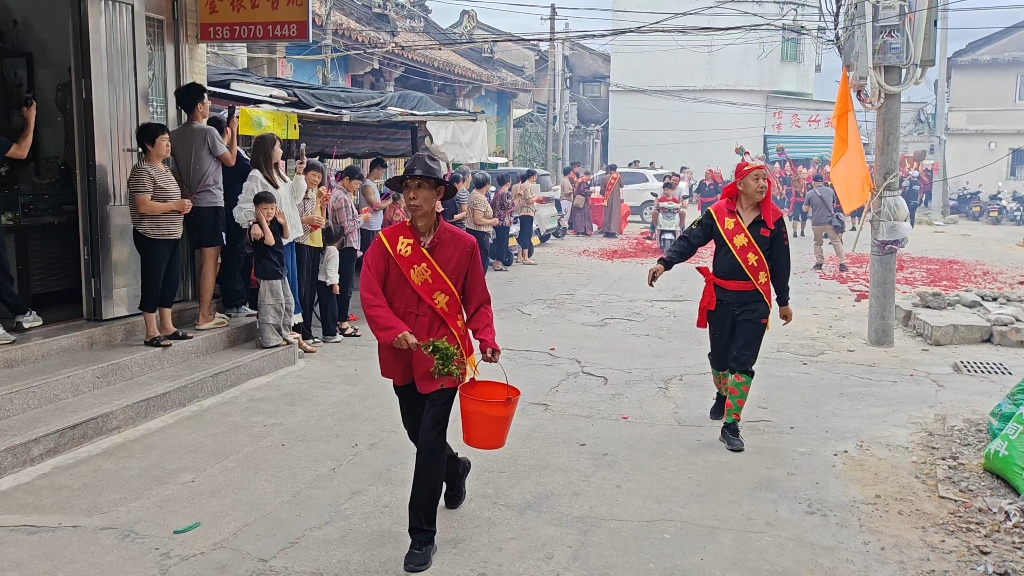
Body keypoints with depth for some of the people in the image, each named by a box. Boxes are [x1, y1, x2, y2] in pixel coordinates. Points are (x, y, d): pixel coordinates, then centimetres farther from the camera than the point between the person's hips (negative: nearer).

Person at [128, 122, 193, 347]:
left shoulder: (165, 169, 15)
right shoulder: (142, 171, -15)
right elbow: (144, 206, -23)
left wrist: (182, 206, 6)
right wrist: (175, 206, -20)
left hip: (172, 236, 10)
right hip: (153, 238, -10)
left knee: (170, 282, 13)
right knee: (153, 283, -3)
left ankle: (167, 327, 22)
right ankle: (151, 333, 4)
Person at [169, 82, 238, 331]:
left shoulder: (175, 135, 10)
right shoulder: (208, 132, -12)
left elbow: (178, 170, 17)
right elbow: (230, 160, -1)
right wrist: (233, 133, 8)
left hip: (191, 203, 8)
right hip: (210, 203, -8)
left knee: (206, 259, 15)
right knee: (211, 259, -5)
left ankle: (207, 311, 18)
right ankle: (204, 317, -4)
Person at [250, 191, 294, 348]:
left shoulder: (275, 223, 10)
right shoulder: (256, 227, -15)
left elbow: (286, 235, 20)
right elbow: (270, 241, -24)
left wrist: (284, 222, 3)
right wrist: (262, 222, -24)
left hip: (280, 269, 10)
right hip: (267, 271, -9)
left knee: (288, 302, 16)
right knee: (274, 304, -8)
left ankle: (284, 334, 27)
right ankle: (270, 339, -1)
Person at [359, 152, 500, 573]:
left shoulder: (462, 244, -6)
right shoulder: (387, 242, -4)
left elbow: (477, 300, 1)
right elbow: (370, 294, -10)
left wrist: (486, 339, -12)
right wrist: (394, 331, -25)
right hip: (403, 357, 3)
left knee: (429, 442, -5)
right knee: (419, 435, 18)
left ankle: (422, 537, 9)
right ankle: (455, 468, 53)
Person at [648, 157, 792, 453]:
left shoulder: (773, 218, -1)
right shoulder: (719, 213, -5)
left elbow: (780, 263, 6)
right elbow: (690, 240, -6)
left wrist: (783, 301, 12)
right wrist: (664, 263, -22)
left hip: (755, 301, 0)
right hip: (721, 296, 1)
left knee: (743, 362, -5)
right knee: (719, 356, 15)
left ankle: (730, 426, -1)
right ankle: (722, 395, 46)